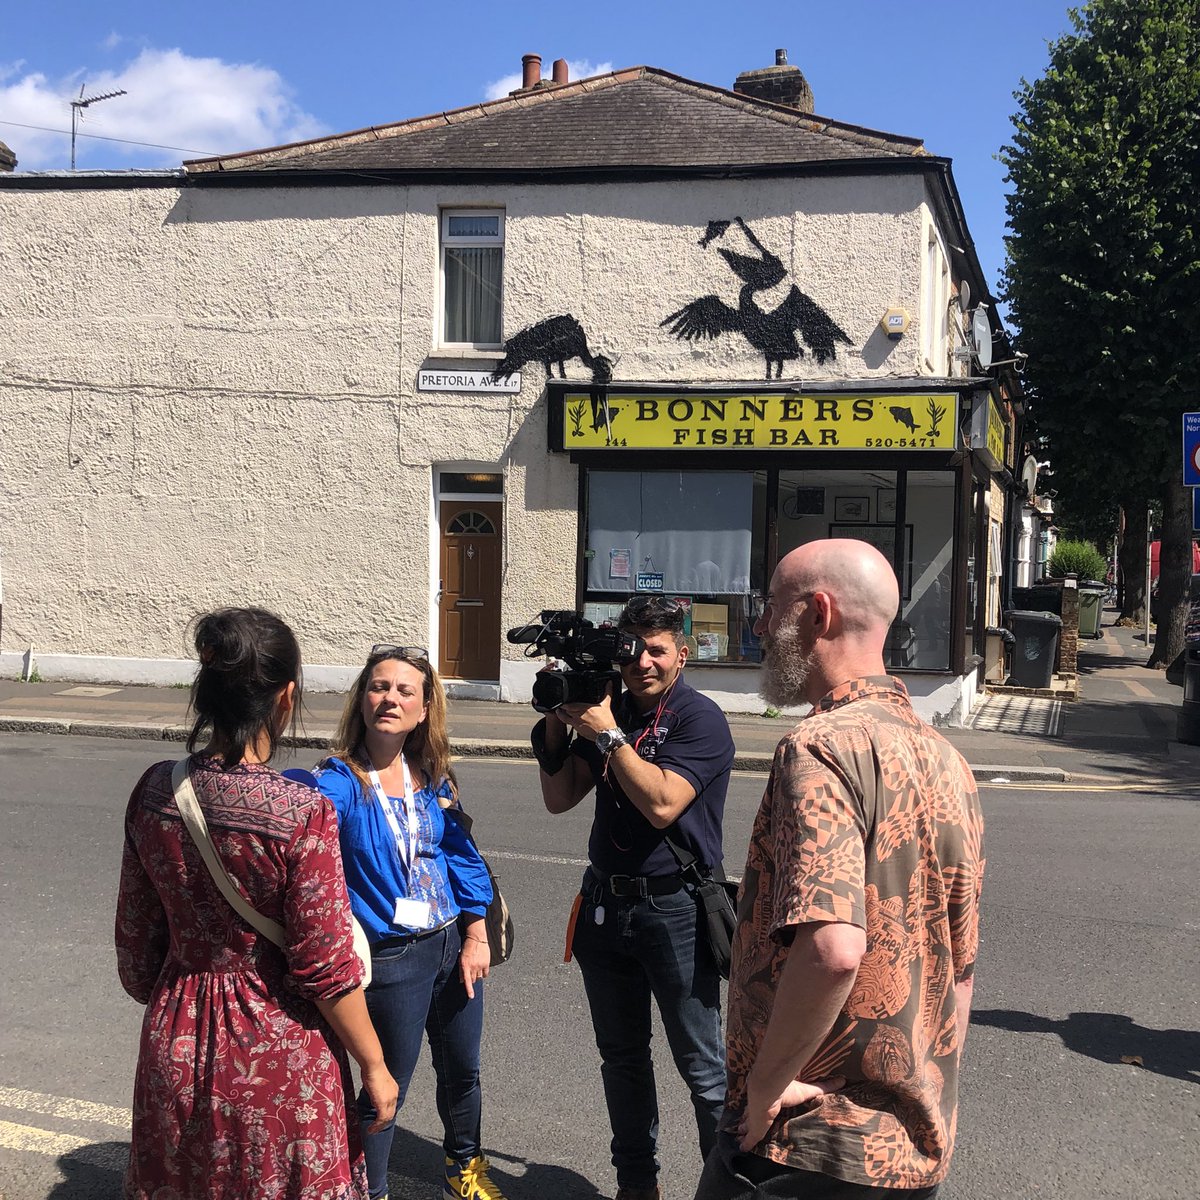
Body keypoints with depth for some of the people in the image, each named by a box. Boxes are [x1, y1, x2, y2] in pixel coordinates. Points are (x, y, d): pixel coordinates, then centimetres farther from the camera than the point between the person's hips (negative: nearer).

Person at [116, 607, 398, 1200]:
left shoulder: (155, 791, -9)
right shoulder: (302, 814, -24)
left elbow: (136, 934, 3)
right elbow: (326, 967, -18)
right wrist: (374, 1066, -4)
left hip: (177, 1045, 5)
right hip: (276, 1053, -4)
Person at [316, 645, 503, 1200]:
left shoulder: (433, 778, 1)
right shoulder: (338, 783, -16)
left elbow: (463, 855, 7)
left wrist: (476, 935, 2)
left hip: (454, 945, 6)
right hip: (390, 959, -6)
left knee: (461, 1071, 21)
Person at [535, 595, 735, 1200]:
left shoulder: (700, 719, -11)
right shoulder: (606, 711, 7)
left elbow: (662, 804, -23)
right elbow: (559, 798, 5)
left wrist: (607, 734, -22)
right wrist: (557, 724, -7)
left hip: (674, 909, -6)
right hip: (604, 905, 6)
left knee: (704, 1068, 0)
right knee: (622, 1058, 18)